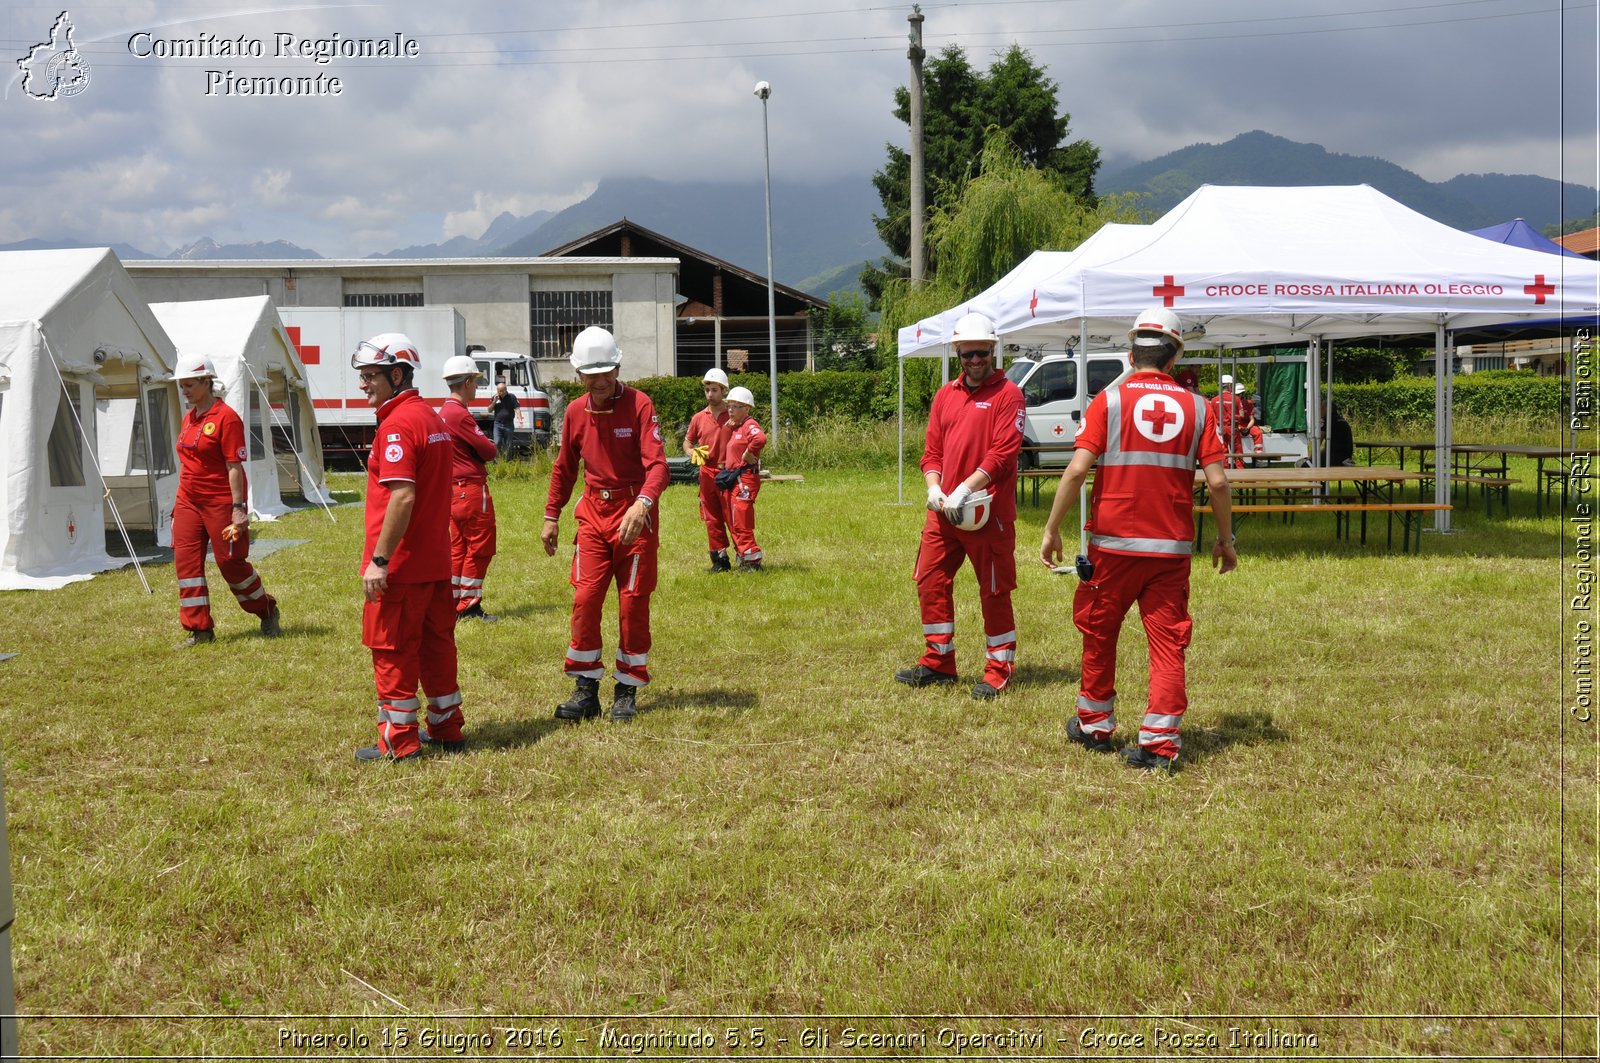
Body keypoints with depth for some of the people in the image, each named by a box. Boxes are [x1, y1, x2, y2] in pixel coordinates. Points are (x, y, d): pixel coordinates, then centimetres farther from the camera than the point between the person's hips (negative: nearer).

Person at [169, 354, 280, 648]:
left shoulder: (226, 417, -13)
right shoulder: (189, 418, 12)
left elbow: (235, 467, -17)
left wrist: (239, 508, -20)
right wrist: (180, 502, 18)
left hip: (221, 503, -8)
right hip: (188, 502, 8)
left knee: (230, 563, -1)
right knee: (186, 562, 2)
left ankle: (267, 612, 21)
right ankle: (198, 629, 8)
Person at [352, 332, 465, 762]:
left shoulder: (397, 424, -16)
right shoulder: (432, 417, 13)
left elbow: (402, 496, -25)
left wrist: (379, 559, -23)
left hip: (401, 565, -9)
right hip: (436, 560, 9)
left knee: (392, 649, 1)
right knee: (436, 643, 16)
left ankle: (399, 741, 8)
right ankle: (446, 729, 25)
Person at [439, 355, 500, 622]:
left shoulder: (443, 412, 14)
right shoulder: (460, 415, -18)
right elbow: (489, 451, -16)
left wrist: (477, 452, 3)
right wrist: (485, 450, 5)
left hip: (454, 489, 10)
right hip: (472, 489, -10)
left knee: (459, 547, 14)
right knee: (480, 547, -3)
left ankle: (453, 603, 17)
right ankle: (469, 606, -1)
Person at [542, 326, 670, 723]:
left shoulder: (639, 404, -12)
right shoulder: (575, 411, 4)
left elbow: (657, 464, -21)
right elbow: (564, 468, 16)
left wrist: (641, 505, -37)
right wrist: (551, 516, 14)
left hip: (635, 514, -4)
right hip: (594, 512, 4)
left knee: (633, 602, 2)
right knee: (585, 598, -1)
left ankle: (627, 690, 13)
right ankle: (586, 689, 8)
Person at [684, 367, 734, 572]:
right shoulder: (699, 418, 8)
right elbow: (687, 442, 18)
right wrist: (692, 453, -3)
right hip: (707, 473, 4)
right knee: (712, 519, 7)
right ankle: (720, 560, 14)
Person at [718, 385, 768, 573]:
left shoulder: (749, 425, -13)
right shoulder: (734, 427, 17)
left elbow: (760, 439, -35)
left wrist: (748, 454, -23)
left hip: (745, 478, -10)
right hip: (731, 480, 10)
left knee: (741, 523, -10)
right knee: (733, 523, 14)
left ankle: (752, 561, -4)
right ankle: (744, 559, 21)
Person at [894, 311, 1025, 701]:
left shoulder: (1008, 394, -5)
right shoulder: (946, 395, 14)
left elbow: (1003, 453, -14)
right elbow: (932, 450, 14)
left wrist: (965, 490, -20)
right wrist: (934, 488, -4)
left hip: (987, 510, -6)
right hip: (944, 509, 6)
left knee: (994, 592, 2)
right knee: (930, 581, 8)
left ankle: (998, 670, 12)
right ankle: (939, 662, 20)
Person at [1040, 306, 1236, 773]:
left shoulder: (1108, 401, -3)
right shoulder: (1196, 407, 2)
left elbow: (1078, 469, -12)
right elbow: (1217, 480, -2)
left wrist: (1052, 529, -5)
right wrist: (1225, 540, 10)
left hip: (1113, 543, -1)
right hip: (1172, 547, 1)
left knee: (1099, 633, 15)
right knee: (1168, 642, 5)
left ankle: (1094, 725, 28)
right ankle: (1160, 741, 0)